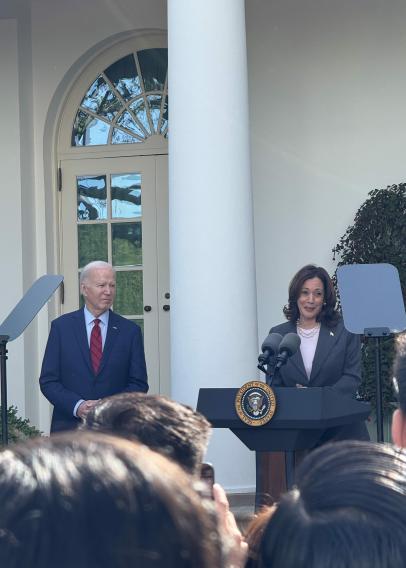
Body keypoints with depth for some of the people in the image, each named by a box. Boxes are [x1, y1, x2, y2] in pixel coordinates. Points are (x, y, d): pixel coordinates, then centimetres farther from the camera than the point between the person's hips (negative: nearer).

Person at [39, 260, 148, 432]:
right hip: (69, 428, 0)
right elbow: (48, 381, 3)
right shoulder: (61, 327, 5)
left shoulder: (130, 331, 6)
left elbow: (139, 384, 6)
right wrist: (77, 406, -13)